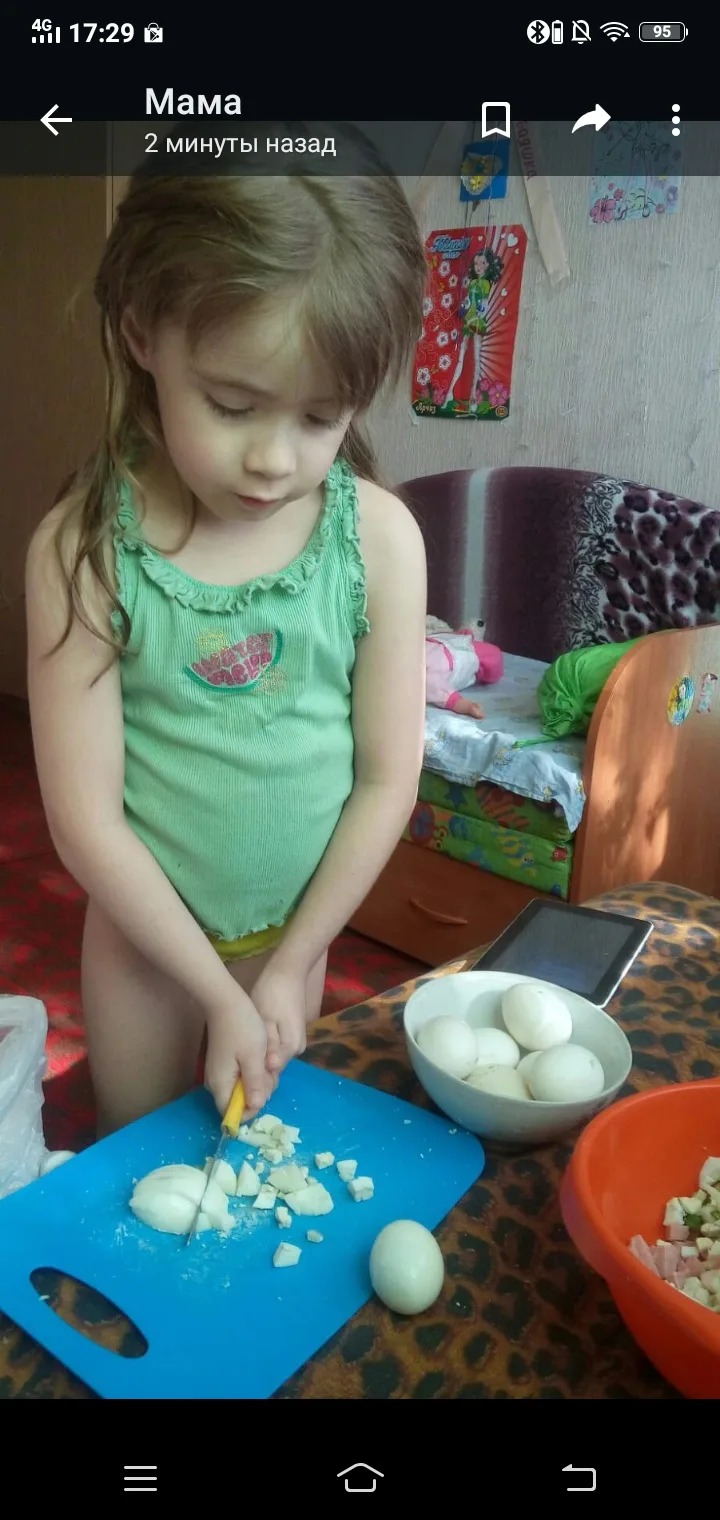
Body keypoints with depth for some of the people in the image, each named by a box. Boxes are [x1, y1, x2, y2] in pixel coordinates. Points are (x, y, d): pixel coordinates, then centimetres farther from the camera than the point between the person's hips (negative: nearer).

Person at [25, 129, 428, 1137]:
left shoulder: (379, 537, -16)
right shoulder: (85, 552, -20)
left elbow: (388, 776, -11)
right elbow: (85, 819, -17)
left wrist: (291, 965, -8)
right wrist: (218, 991, -14)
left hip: (297, 928, 1)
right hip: (144, 933, -1)